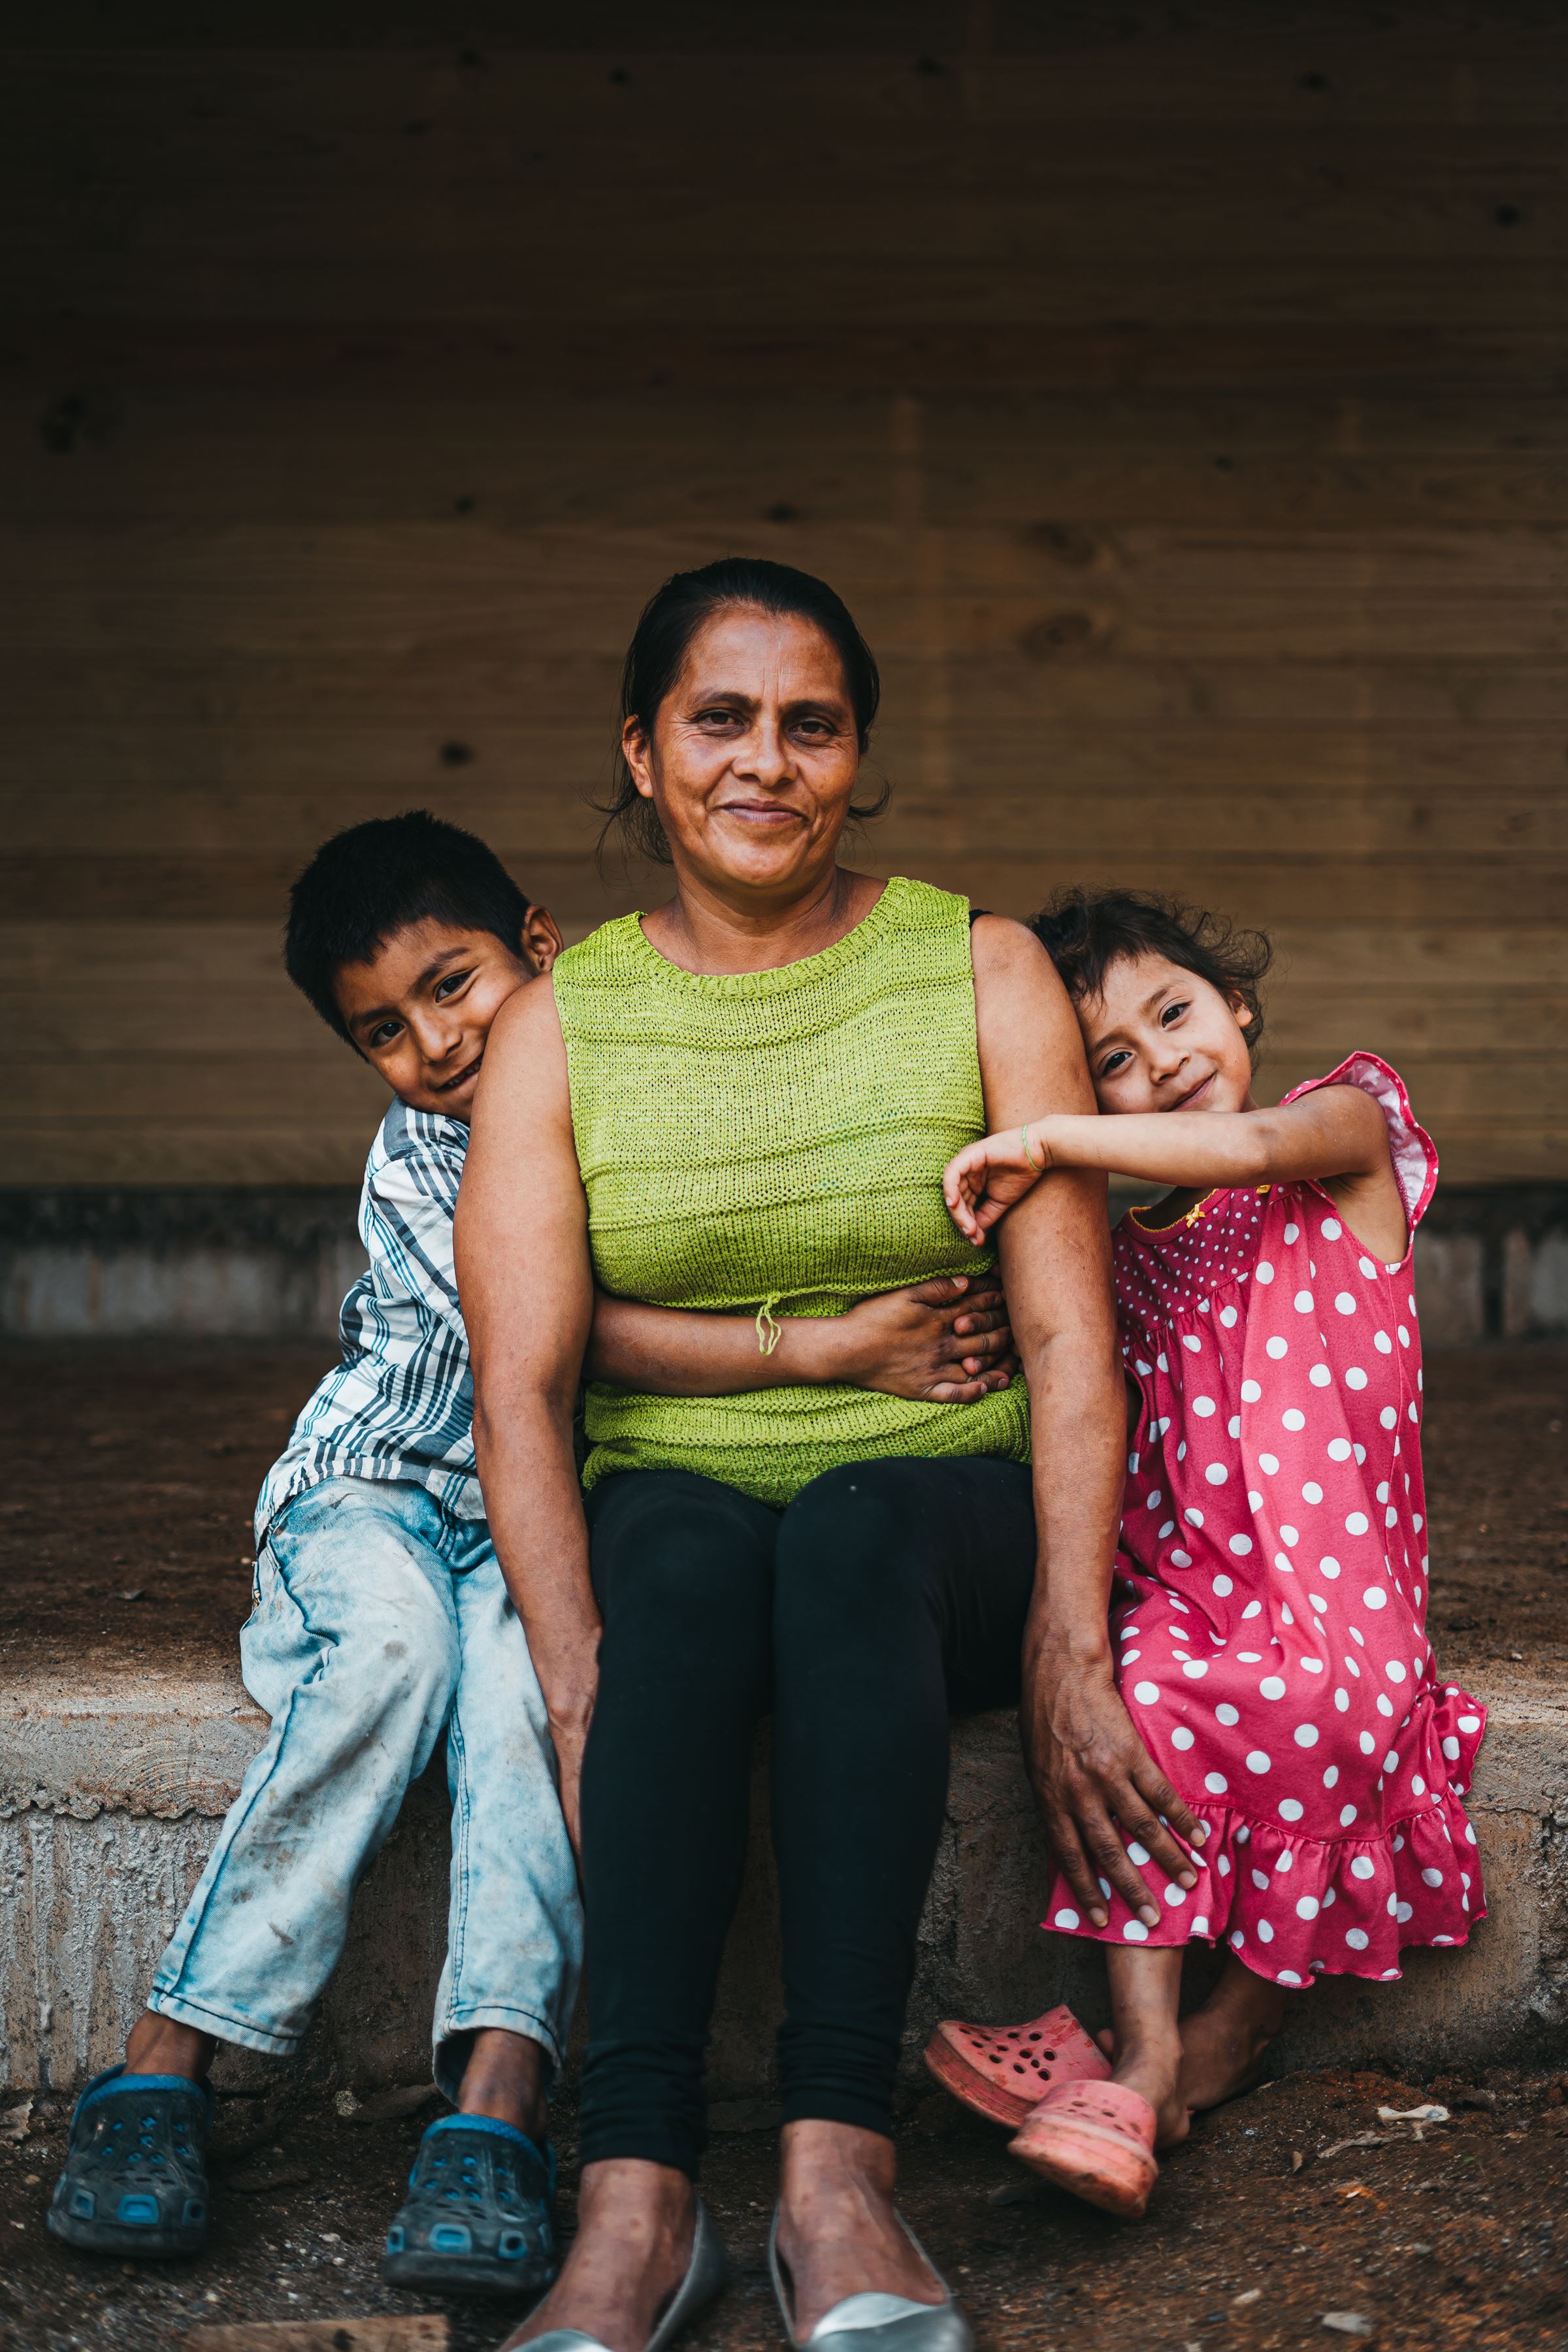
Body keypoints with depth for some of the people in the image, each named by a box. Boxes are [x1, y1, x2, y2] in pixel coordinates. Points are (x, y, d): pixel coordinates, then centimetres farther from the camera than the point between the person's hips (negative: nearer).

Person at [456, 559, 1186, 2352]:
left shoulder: (981, 972, 3)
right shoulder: (557, 1028, 4)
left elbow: (1070, 1332, -4)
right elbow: (518, 1384, -8)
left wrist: (1068, 1645, -17)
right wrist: (578, 1679, -25)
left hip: (944, 1512, 0)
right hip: (671, 1510, 1)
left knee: (849, 1533, -36)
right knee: (682, 1549, -35)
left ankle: (838, 2169, -43)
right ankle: (634, 2199, -42)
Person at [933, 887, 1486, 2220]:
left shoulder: (1351, 1128, 7)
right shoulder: (1126, 1249, 19)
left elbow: (1258, 1143, -17)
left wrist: (1039, 1144, -13)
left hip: (1336, 1589, -3)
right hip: (1182, 1582, 3)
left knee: (1334, 1710, -34)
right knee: (1139, 1690, -30)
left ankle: (1234, 2037, -16)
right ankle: (1142, 2050, -31)